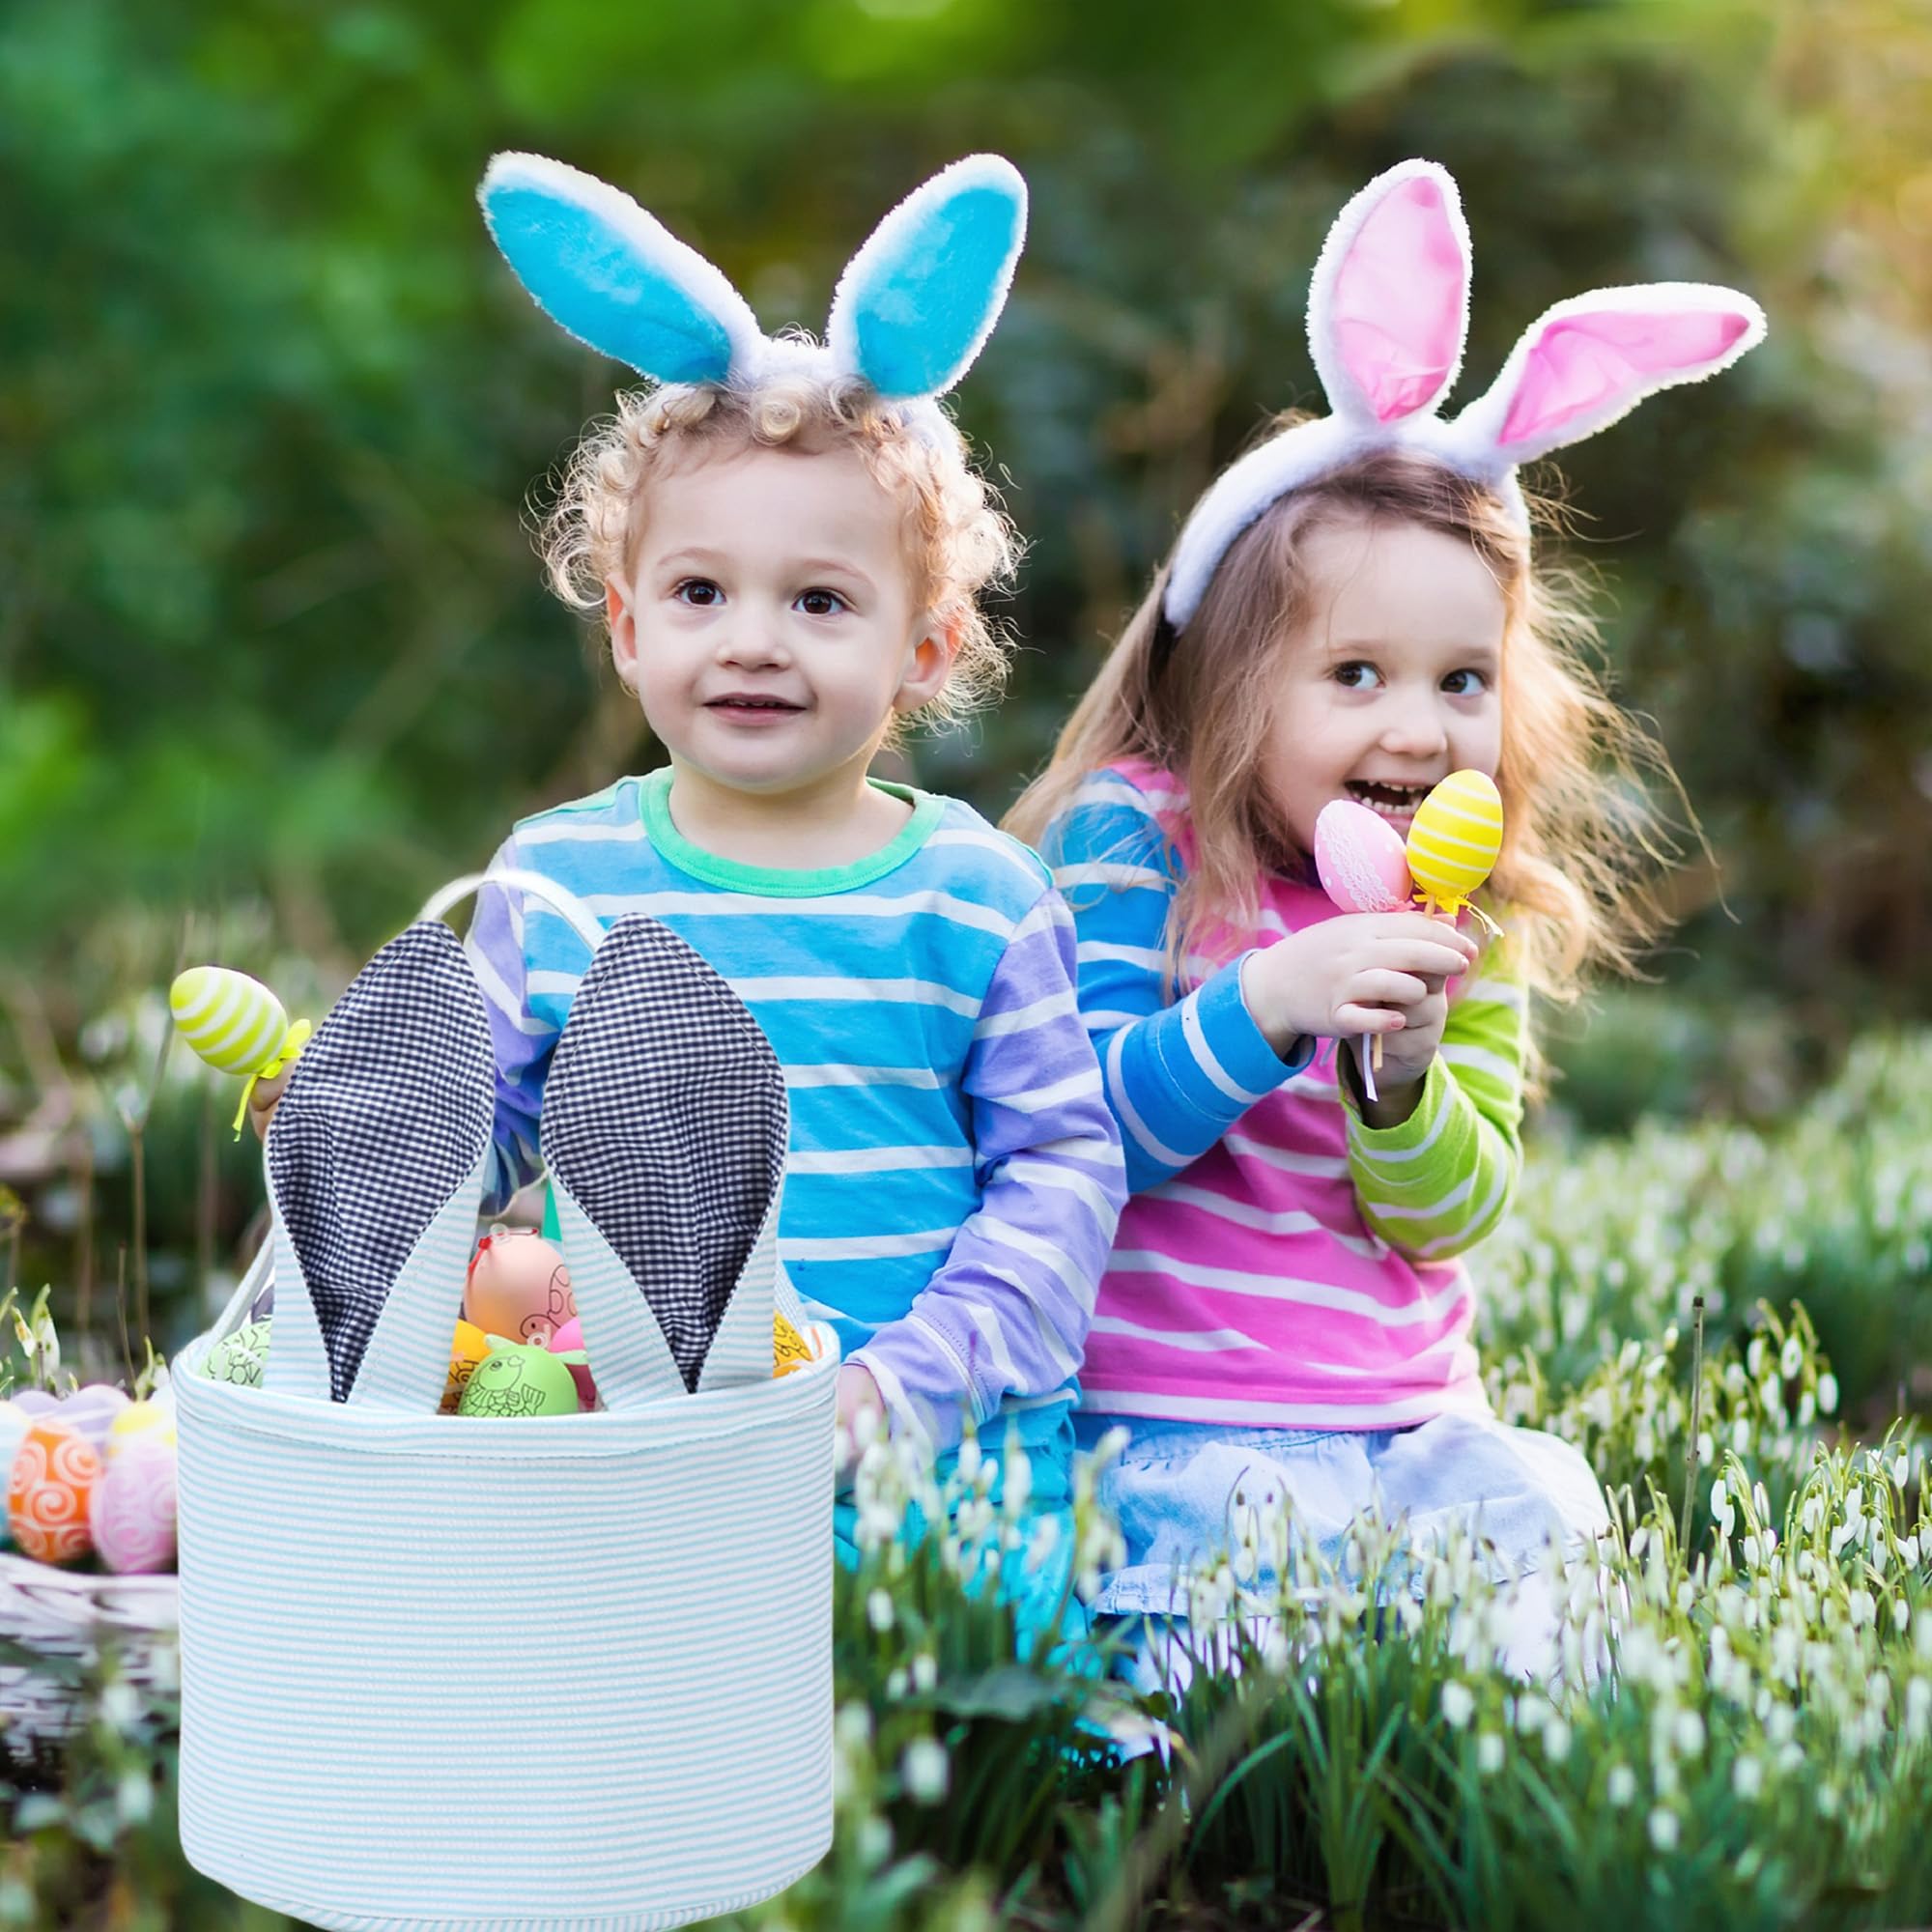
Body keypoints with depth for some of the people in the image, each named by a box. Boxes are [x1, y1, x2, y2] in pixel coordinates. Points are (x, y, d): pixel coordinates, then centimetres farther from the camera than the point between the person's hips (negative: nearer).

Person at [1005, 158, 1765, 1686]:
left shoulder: (1479, 917, 8)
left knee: (1542, 1512, -14)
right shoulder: (1133, 842, -6)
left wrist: (1402, 1075, -17)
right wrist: (1268, 1005, -28)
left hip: (1404, 1415, 5)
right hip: (1177, 1423, -5)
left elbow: (1450, 1216, 4)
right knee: (1249, 1556, -26)